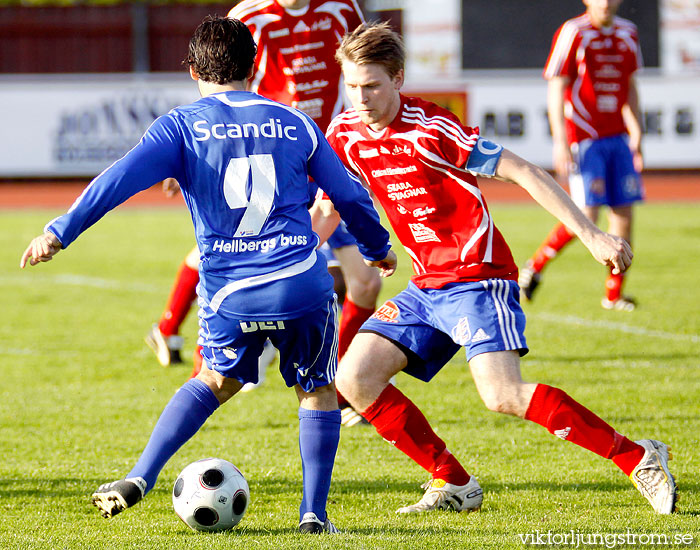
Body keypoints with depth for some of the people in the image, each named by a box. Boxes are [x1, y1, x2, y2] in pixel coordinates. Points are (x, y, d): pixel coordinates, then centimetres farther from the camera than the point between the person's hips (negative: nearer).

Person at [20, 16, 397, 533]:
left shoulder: (181, 126, 5)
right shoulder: (295, 123, 12)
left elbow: (122, 177, -9)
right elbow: (350, 194, 20)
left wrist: (60, 232, -11)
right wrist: (379, 249, 37)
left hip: (228, 294, 0)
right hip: (303, 286, 0)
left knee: (216, 380, 25)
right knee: (318, 392, 19)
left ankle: (141, 478, 15)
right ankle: (314, 512, 10)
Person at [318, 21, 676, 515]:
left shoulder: (429, 130, -17)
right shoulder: (346, 135, 3)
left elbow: (522, 172, -15)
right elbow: (328, 205, 20)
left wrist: (592, 235, -17)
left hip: (478, 276, -7)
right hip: (427, 285, 7)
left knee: (502, 394, -24)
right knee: (354, 378, -5)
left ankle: (638, 458, -15)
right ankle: (452, 484, 5)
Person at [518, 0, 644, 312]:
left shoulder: (627, 34, 11)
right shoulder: (573, 33, -8)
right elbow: (556, 88, -9)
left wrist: (636, 137, 18)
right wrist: (560, 142, -15)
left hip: (617, 139, 6)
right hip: (583, 139, -6)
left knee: (623, 213, 0)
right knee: (585, 217, -13)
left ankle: (614, 294, 9)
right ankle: (534, 267, 8)